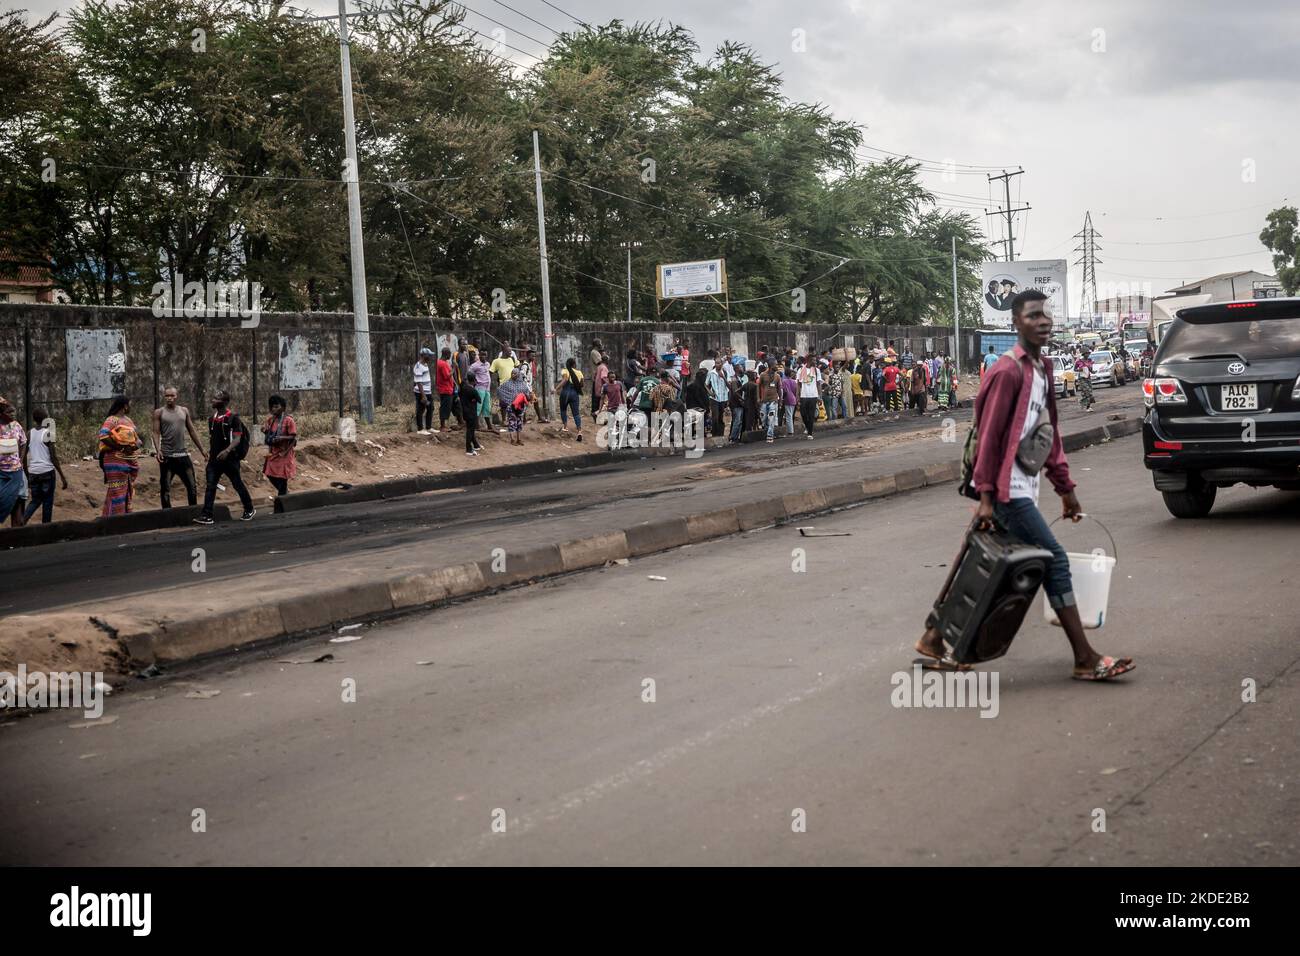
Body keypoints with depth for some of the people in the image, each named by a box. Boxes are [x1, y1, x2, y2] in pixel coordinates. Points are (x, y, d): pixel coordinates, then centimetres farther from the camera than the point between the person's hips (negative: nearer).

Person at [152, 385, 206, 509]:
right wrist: (158, 450, -21)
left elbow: (192, 431, 13)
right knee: (165, 488, 0)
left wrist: (202, 451, 10)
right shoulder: (159, 413, 1)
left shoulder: (184, 411, 10)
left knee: (192, 486, 5)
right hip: (167, 456, -3)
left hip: (183, 455, 3)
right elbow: (156, 433, -5)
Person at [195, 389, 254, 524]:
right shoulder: (212, 418, 9)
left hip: (230, 458, -6)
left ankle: (249, 510, 24)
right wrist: (210, 452, 18)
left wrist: (227, 450, -33)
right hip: (215, 458, 6)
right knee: (210, 486, -3)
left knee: (238, 485, 7)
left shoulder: (233, 417, -12)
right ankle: (207, 515, -5)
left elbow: (237, 438, -19)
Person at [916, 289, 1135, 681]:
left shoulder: (1042, 369, 14)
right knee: (1055, 562, -8)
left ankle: (934, 637, 22)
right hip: (1008, 490, -9)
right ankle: (1085, 660, -3)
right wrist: (986, 496, -18)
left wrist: (1065, 488, 19)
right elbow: (988, 437, -16)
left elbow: (1049, 433, 19)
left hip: (1022, 489, 9)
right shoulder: (1008, 371, -14)